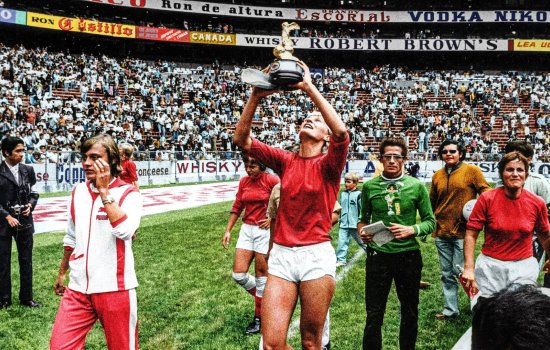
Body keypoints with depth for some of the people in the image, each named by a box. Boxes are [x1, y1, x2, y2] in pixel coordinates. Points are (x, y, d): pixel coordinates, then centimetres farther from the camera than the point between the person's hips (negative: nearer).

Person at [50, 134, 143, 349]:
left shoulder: (128, 193, -8)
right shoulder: (79, 192, 8)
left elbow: (124, 231, -27)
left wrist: (104, 190, -21)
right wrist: (62, 273, 27)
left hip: (115, 288, -4)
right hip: (78, 288, 5)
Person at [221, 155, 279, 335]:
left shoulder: (271, 180, -10)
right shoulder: (243, 182, 6)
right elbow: (237, 207, 12)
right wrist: (228, 230, 9)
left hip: (264, 231, -5)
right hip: (246, 230, 5)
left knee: (261, 274, 3)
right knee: (238, 274, 0)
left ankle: (258, 317, 18)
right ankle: (263, 297, 27)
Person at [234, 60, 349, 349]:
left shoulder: (328, 164, -2)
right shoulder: (285, 161, 8)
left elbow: (341, 132, -23)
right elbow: (241, 139, 1)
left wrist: (309, 88, -20)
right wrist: (256, 98, -11)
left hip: (317, 255, -3)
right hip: (281, 253, 3)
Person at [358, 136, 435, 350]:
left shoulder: (417, 186, -1)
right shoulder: (369, 186, 1)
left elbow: (430, 221, 3)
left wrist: (411, 230, -15)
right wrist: (362, 231, -10)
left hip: (408, 255, 1)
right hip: (378, 256, 0)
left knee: (410, 313, 15)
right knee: (374, 314, 4)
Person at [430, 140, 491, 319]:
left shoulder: (471, 171, -4)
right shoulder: (437, 175, 10)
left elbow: (487, 193, -4)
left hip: (462, 231, -5)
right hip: (441, 231, 5)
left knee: (461, 270, -5)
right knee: (446, 274, 11)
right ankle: (451, 309, 23)